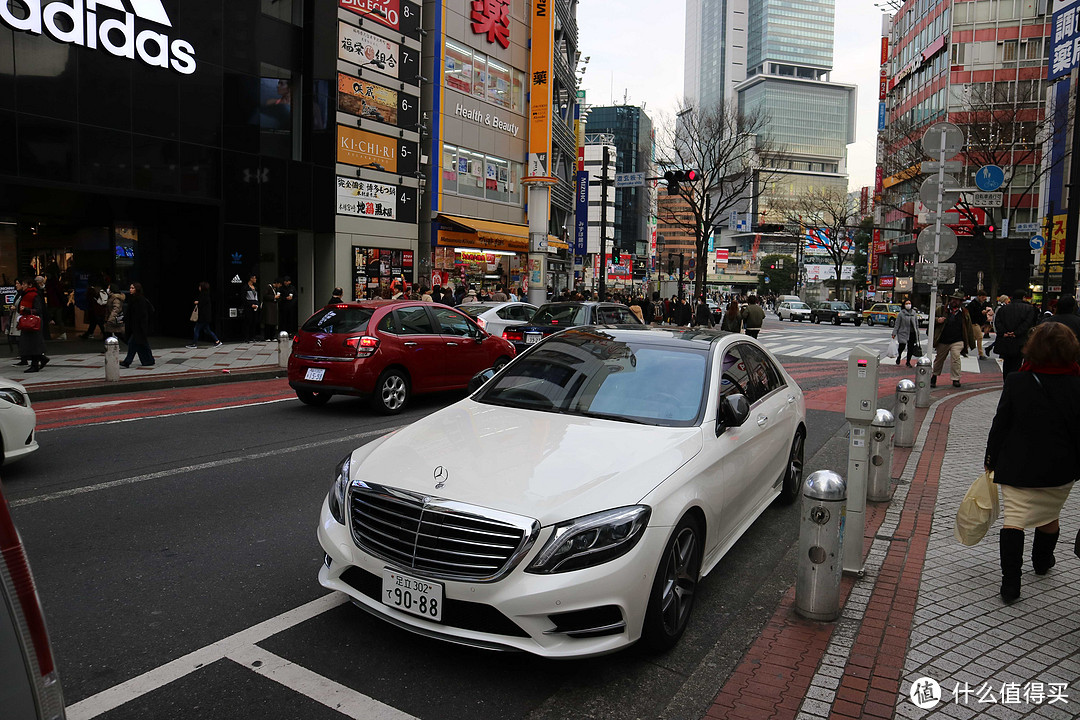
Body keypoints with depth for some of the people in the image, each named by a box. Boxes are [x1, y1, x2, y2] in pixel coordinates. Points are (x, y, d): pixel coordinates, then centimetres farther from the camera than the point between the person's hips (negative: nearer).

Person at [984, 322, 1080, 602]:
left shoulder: (1016, 382, -9)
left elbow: (1000, 425, -5)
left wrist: (991, 459, 5)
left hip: (1017, 467, -2)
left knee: (1015, 517, -3)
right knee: (1049, 515, 23)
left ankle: (1010, 582, -9)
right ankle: (1042, 561, 45)